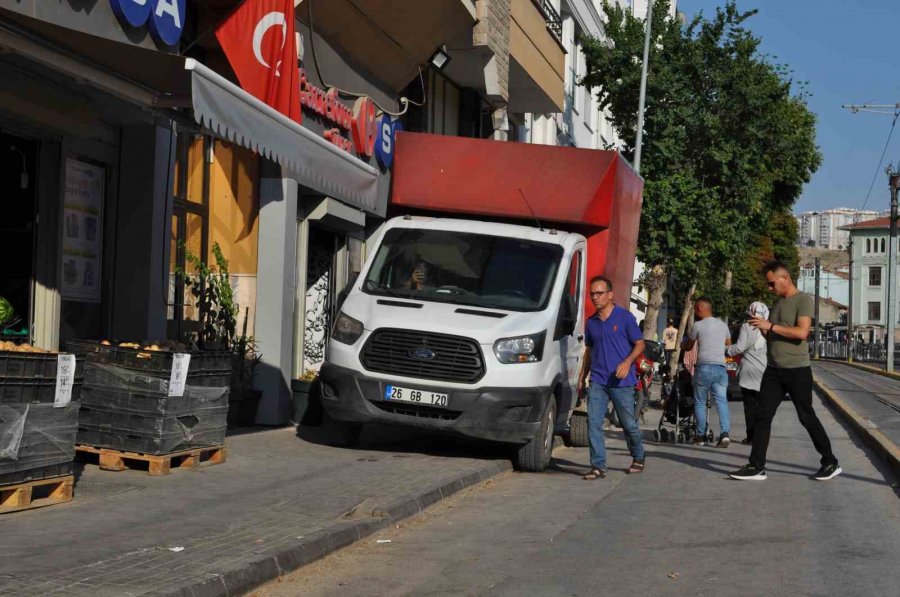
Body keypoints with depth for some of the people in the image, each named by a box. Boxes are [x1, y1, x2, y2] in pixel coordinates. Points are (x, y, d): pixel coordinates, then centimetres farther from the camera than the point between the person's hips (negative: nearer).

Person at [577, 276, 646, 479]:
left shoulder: (624, 317, -3)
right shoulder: (591, 322, 12)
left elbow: (639, 344, -2)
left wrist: (627, 362, -19)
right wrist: (581, 377, 18)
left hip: (621, 381, -4)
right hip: (597, 381, 4)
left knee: (628, 423, 5)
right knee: (593, 423, -7)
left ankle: (638, 458, 28)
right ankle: (598, 466, -5)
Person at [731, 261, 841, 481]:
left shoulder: (803, 300, -8)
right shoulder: (778, 302, 15)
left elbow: (802, 332, -21)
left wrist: (770, 326, -20)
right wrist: (762, 327, 1)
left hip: (797, 370, -7)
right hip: (773, 370, 7)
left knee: (807, 417, 1)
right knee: (762, 416, 1)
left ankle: (831, 463, 14)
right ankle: (756, 466, 3)